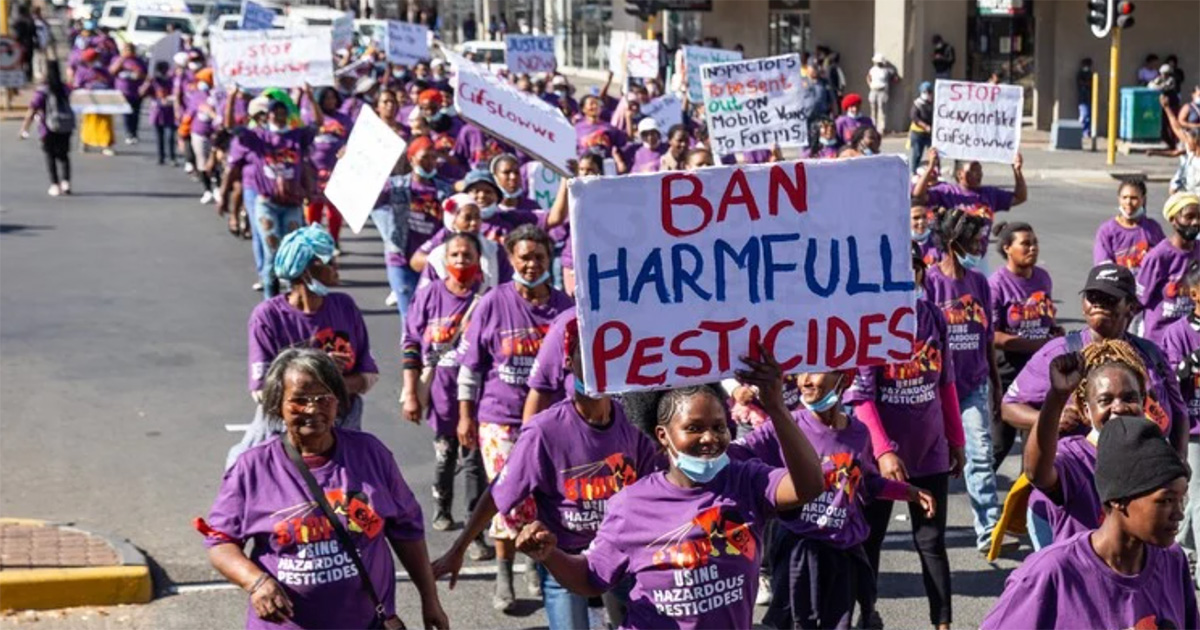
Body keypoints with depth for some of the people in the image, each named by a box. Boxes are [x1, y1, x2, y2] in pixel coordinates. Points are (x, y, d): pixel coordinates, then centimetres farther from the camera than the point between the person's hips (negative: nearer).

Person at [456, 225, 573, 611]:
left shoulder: (563, 306, 4)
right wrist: (466, 416, -1)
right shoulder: (493, 304, -2)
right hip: (501, 418, -2)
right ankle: (504, 576, 12)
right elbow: (470, 364, 1)